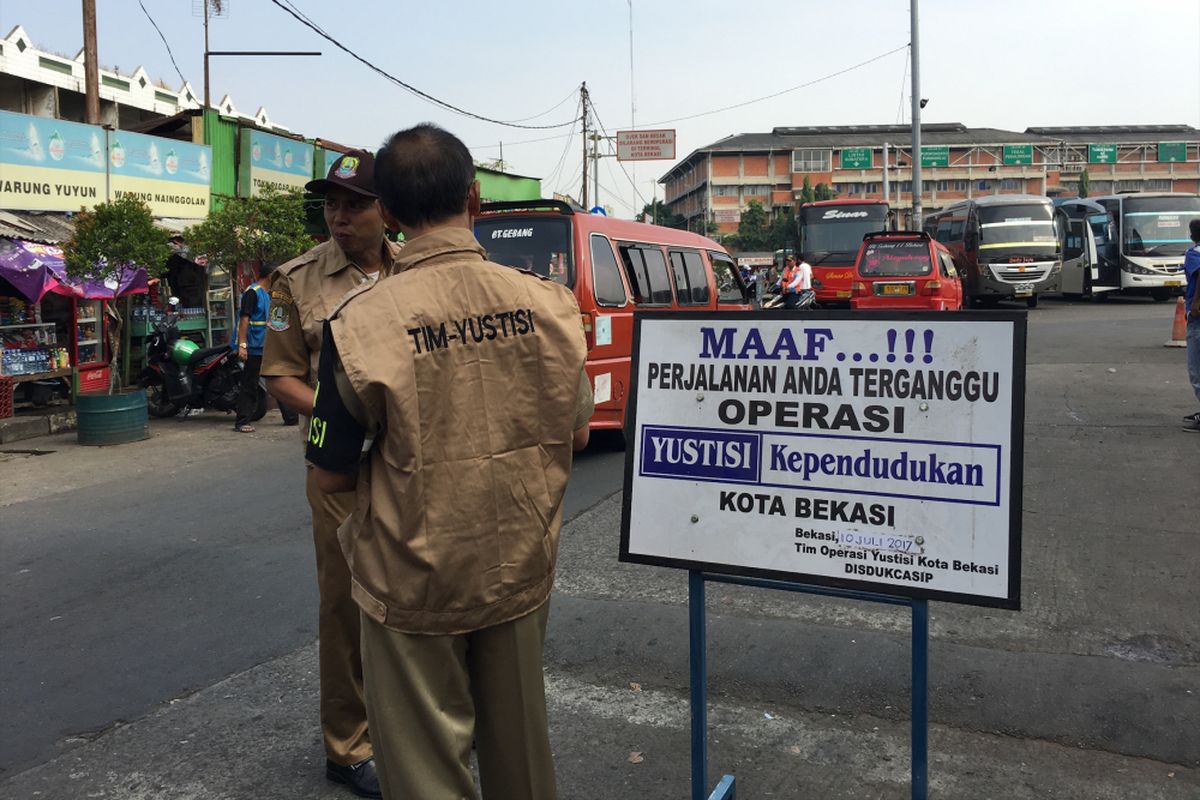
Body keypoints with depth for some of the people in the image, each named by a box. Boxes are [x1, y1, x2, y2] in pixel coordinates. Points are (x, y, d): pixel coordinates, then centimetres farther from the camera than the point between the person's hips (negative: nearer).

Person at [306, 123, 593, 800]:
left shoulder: (360, 323, -18)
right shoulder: (549, 302, -8)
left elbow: (334, 475, -8)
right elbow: (576, 434, 4)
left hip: (415, 584, -3)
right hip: (522, 567, 4)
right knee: (518, 742, 24)